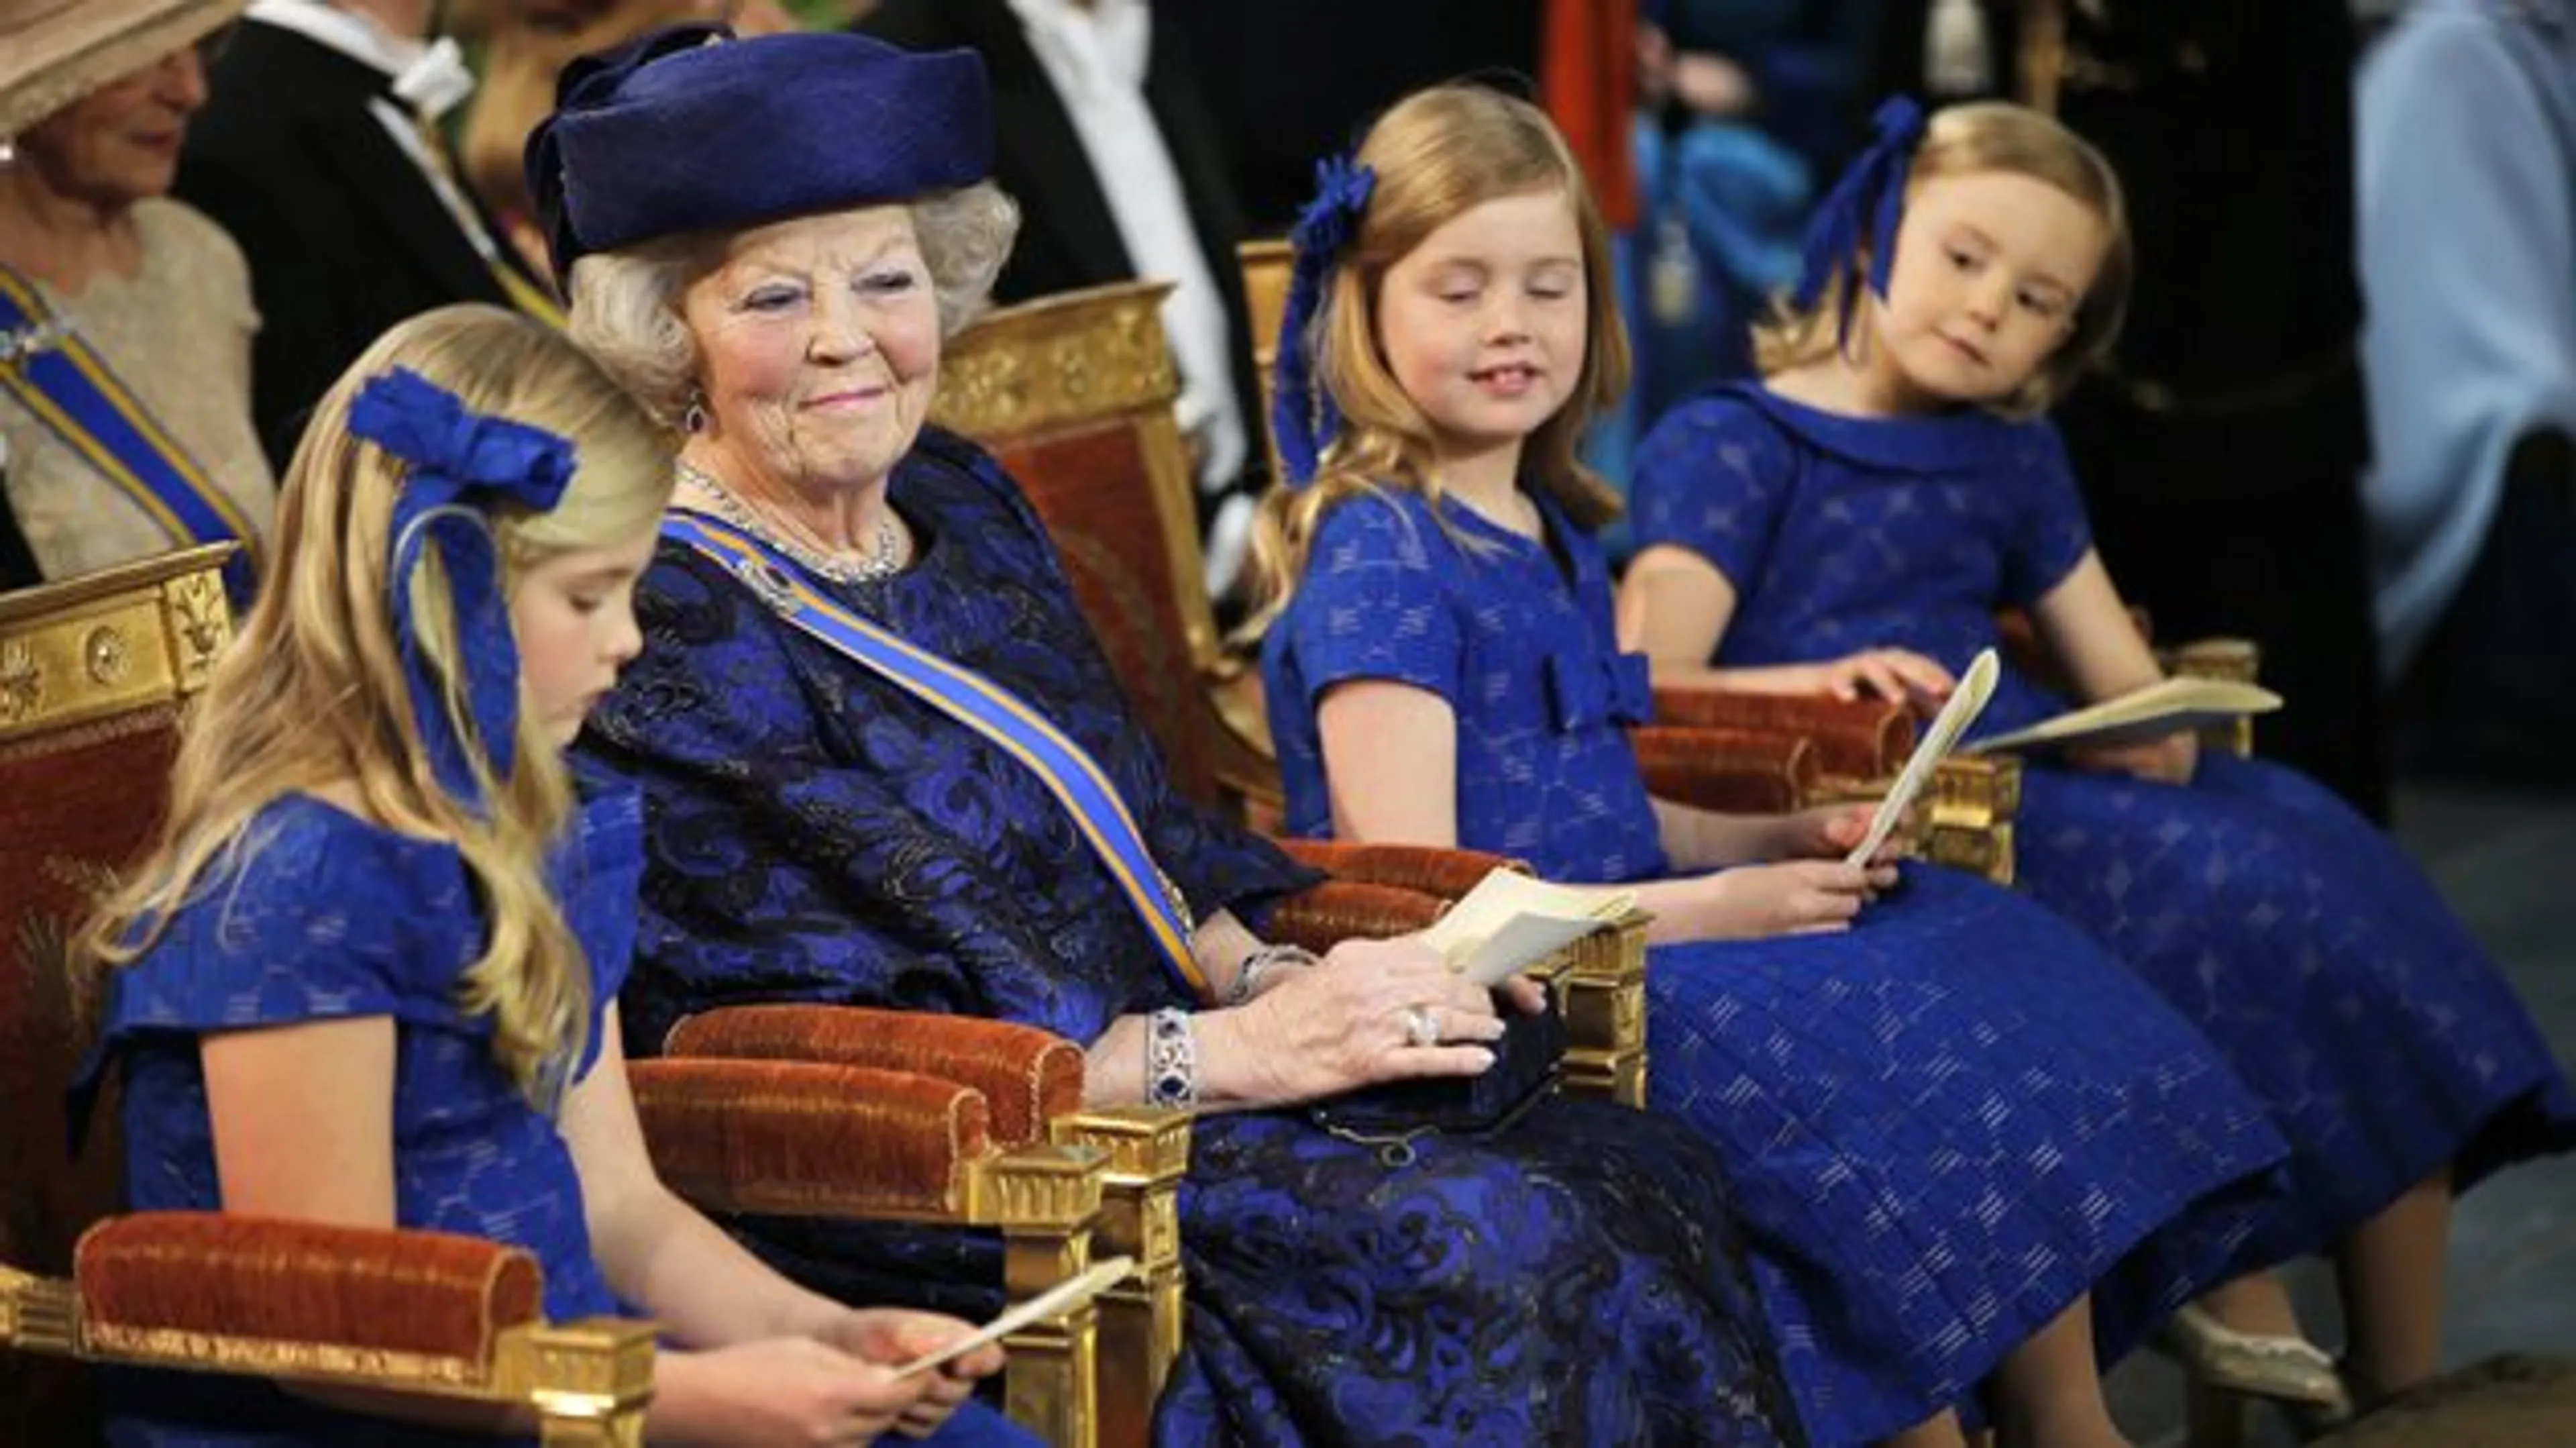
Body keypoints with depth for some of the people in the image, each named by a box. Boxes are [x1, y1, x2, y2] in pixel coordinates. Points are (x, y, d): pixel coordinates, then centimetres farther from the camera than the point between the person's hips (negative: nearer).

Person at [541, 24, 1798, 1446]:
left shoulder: (963, 504, 11)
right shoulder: (664, 631, -14)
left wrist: (1272, 981, -3)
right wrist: (1227, 1050, -21)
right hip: (935, 1216, -8)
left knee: (1646, 1173, -8)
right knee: (1484, 1246, -23)